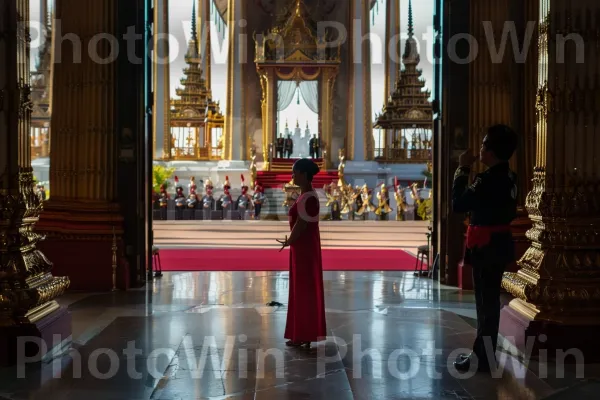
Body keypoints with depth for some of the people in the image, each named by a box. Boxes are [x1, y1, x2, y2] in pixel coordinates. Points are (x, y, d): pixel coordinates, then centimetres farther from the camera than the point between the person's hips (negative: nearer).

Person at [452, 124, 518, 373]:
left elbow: (458, 204, -18)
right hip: (499, 244, 10)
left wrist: (463, 170, -12)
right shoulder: (507, 177, 7)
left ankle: (485, 360, 5)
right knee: (488, 301, 17)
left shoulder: (488, 180, -22)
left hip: (486, 248, -10)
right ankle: (482, 352, 28)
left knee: (486, 302, -2)